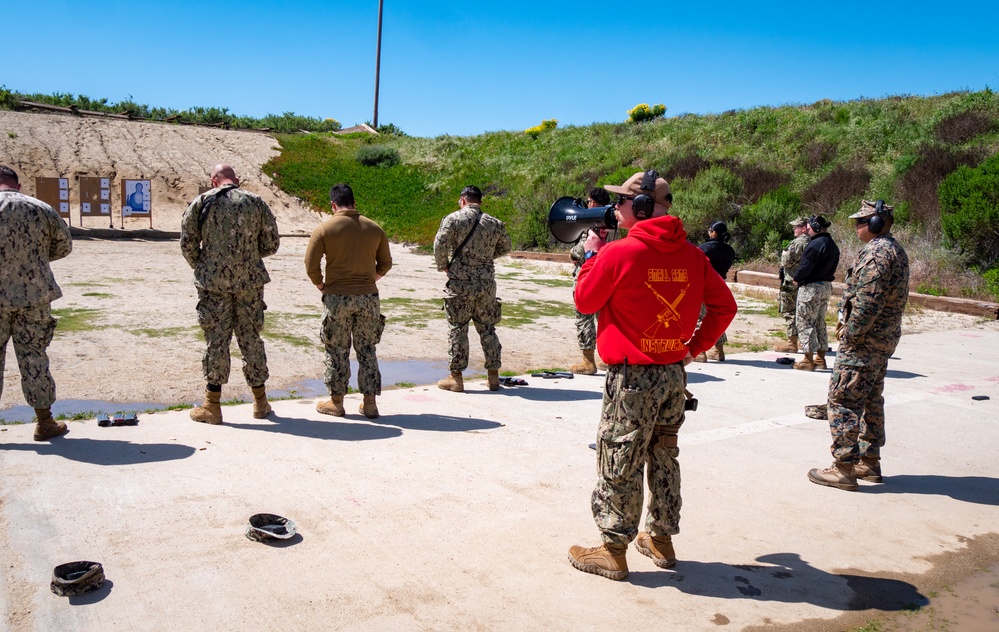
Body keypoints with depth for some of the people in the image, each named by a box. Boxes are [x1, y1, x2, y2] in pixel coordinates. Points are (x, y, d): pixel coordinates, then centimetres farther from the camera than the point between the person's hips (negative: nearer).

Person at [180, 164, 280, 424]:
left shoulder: (202, 202, 1)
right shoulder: (256, 202, 5)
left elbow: (187, 244, -2)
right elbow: (271, 245, 6)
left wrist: (201, 268, 14)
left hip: (214, 283, -1)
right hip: (250, 281, 2)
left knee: (216, 340, 3)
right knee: (251, 338, 9)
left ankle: (212, 406, 8)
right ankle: (260, 402, 18)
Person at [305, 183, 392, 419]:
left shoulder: (324, 228, -5)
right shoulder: (374, 228, 5)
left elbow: (311, 264, -7)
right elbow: (386, 263, 10)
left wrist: (321, 285, 9)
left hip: (337, 297, -2)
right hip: (368, 297, 3)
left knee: (337, 351, 9)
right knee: (366, 350, 11)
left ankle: (336, 402, 17)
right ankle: (370, 403, 14)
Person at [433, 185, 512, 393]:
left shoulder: (454, 219, -6)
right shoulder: (495, 223, 8)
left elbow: (440, 245, -11)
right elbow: (505, 248, 20)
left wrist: (443, 266, 5)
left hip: (460, 282, -4)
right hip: (487, 284, 4)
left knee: (457, 328, 4)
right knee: (487, 329, 12)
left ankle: (455, 377, 7)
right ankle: (493, 376, 16)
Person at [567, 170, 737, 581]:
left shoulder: (618, 253, -16)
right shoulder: (692, 255, 2)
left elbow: (584, 301, -3)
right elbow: (725, 305, 7)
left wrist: (592, 253, 8)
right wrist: (695, 346, 12)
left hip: (631, 377, -6)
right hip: (674, 374, 6)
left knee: (619, 465, 5)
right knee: (664, 457, 19)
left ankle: (613, 551, 15)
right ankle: (661, 539, 32)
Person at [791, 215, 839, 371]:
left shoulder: (816, 244, -18)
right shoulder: (833, 245, 12)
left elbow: (806, 267, -22)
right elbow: (833, 267, 15)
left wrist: (796, 278, -2)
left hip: (811, 287, -10)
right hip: (826, 286, 10)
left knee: (804, 323, -2)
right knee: (820, 323, 17)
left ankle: (808, 360, -1)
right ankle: (820, 358, 22)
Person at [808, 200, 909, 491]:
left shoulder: (876, 252, -20)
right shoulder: (895, 249, 15)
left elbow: (867, 302, -26)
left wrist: (850, 332, -15)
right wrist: (848, 322, 12)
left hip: (864, 342, -11)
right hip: (884, 339, 11)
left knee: (842, 401, -6)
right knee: (870, 401, 18)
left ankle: (844, 469, -2)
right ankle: (870, 462, 27)